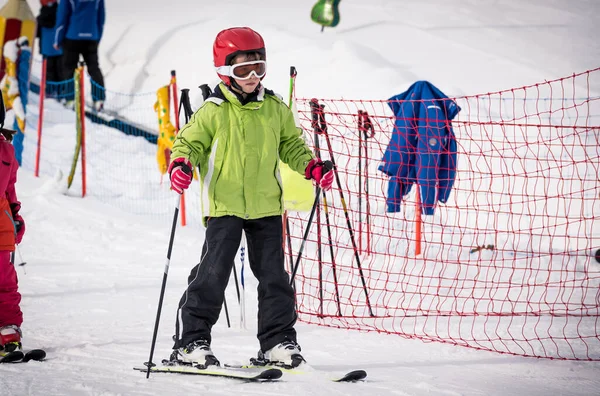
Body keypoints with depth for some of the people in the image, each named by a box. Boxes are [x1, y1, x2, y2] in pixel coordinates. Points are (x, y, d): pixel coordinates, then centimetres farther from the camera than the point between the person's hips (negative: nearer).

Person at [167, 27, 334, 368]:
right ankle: (191, 340, 0)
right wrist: (181, 164, -19)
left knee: (273, 275, 7)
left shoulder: (275, 109, 7)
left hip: (266, 205, 4)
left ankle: (278, 341, 15)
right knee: (213, 273, -7)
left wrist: (312, 166, 4)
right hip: (225, 205, -4)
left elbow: (291, 145, 19)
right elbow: (190, 142, 1)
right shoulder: (214, 112, -5)